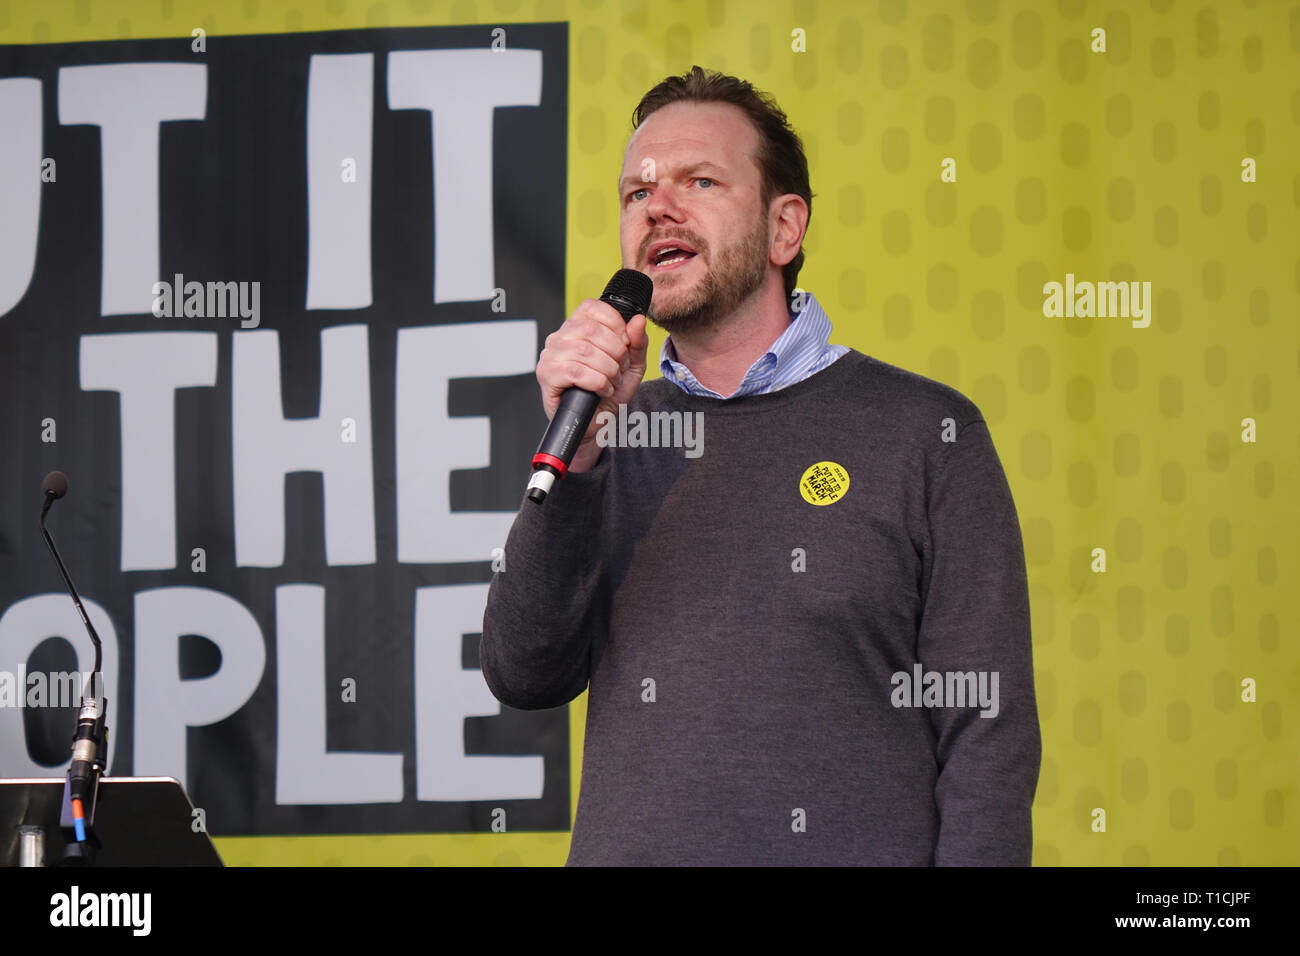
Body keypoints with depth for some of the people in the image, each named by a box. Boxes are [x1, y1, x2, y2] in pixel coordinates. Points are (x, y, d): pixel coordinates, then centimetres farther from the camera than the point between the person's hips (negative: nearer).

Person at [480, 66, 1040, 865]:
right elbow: (525, 675, -1)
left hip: (850, 844, -3)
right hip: (624, 845, 3)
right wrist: (576, 455, -11)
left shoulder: (925, 431, -3)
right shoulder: (617, 431, 9)